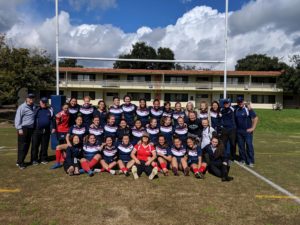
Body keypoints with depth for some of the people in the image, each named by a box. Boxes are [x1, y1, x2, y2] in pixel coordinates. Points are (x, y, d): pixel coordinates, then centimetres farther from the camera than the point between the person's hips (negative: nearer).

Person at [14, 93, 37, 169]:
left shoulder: (34, 107, 12)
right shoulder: (22, 107, -8)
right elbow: (17, 118, -11)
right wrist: (19, 128, -16)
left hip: (31, 128, 7)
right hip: (23, 128, -7)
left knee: (27, 146, 11)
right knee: (22, 146, -3)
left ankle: (20, 160, 23)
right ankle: (20, 162, 4)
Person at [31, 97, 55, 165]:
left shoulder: (50, 110, 8)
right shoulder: (36, 109, 1)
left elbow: (52, 119, 10)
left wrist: (53, 127, 4)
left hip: (46, 131, 2)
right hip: (37, 130, -2)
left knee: (45, 145, 9)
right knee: (35, 145, 1)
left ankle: (43, 159, 20)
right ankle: (34, 160, 11)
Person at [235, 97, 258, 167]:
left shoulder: (248, 109, -8)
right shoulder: (236, 110, 6)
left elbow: (256, 118, -7)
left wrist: (253, 128, -10)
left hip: (247, 131, -4)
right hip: (239, 131, 4)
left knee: (249, 146, -2)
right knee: (240, 146, 9)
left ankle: (250, 161, 6)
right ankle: (242, 159, 21)